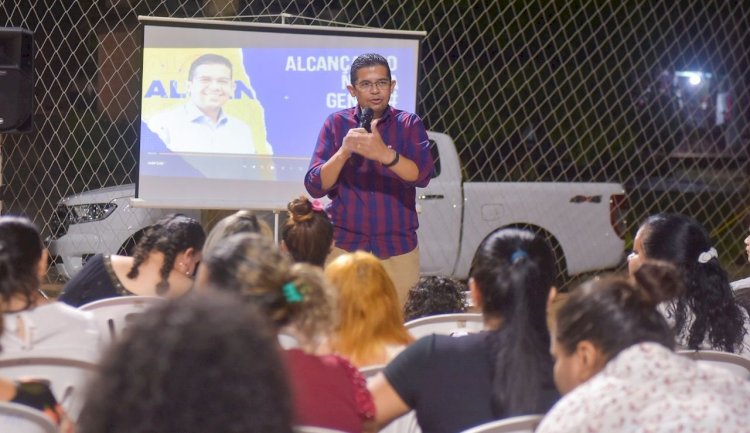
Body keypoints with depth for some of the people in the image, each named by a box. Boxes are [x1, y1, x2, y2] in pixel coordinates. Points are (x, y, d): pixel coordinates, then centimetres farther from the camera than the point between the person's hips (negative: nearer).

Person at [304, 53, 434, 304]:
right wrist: (344, 152, -21)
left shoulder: (409, 124, 3)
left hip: (398, 249, 0)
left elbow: (422, 175, -13)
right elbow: (315, 186, -4)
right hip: (344, 245, 0)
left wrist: (385, 154, -31)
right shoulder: (337, 124, 3)